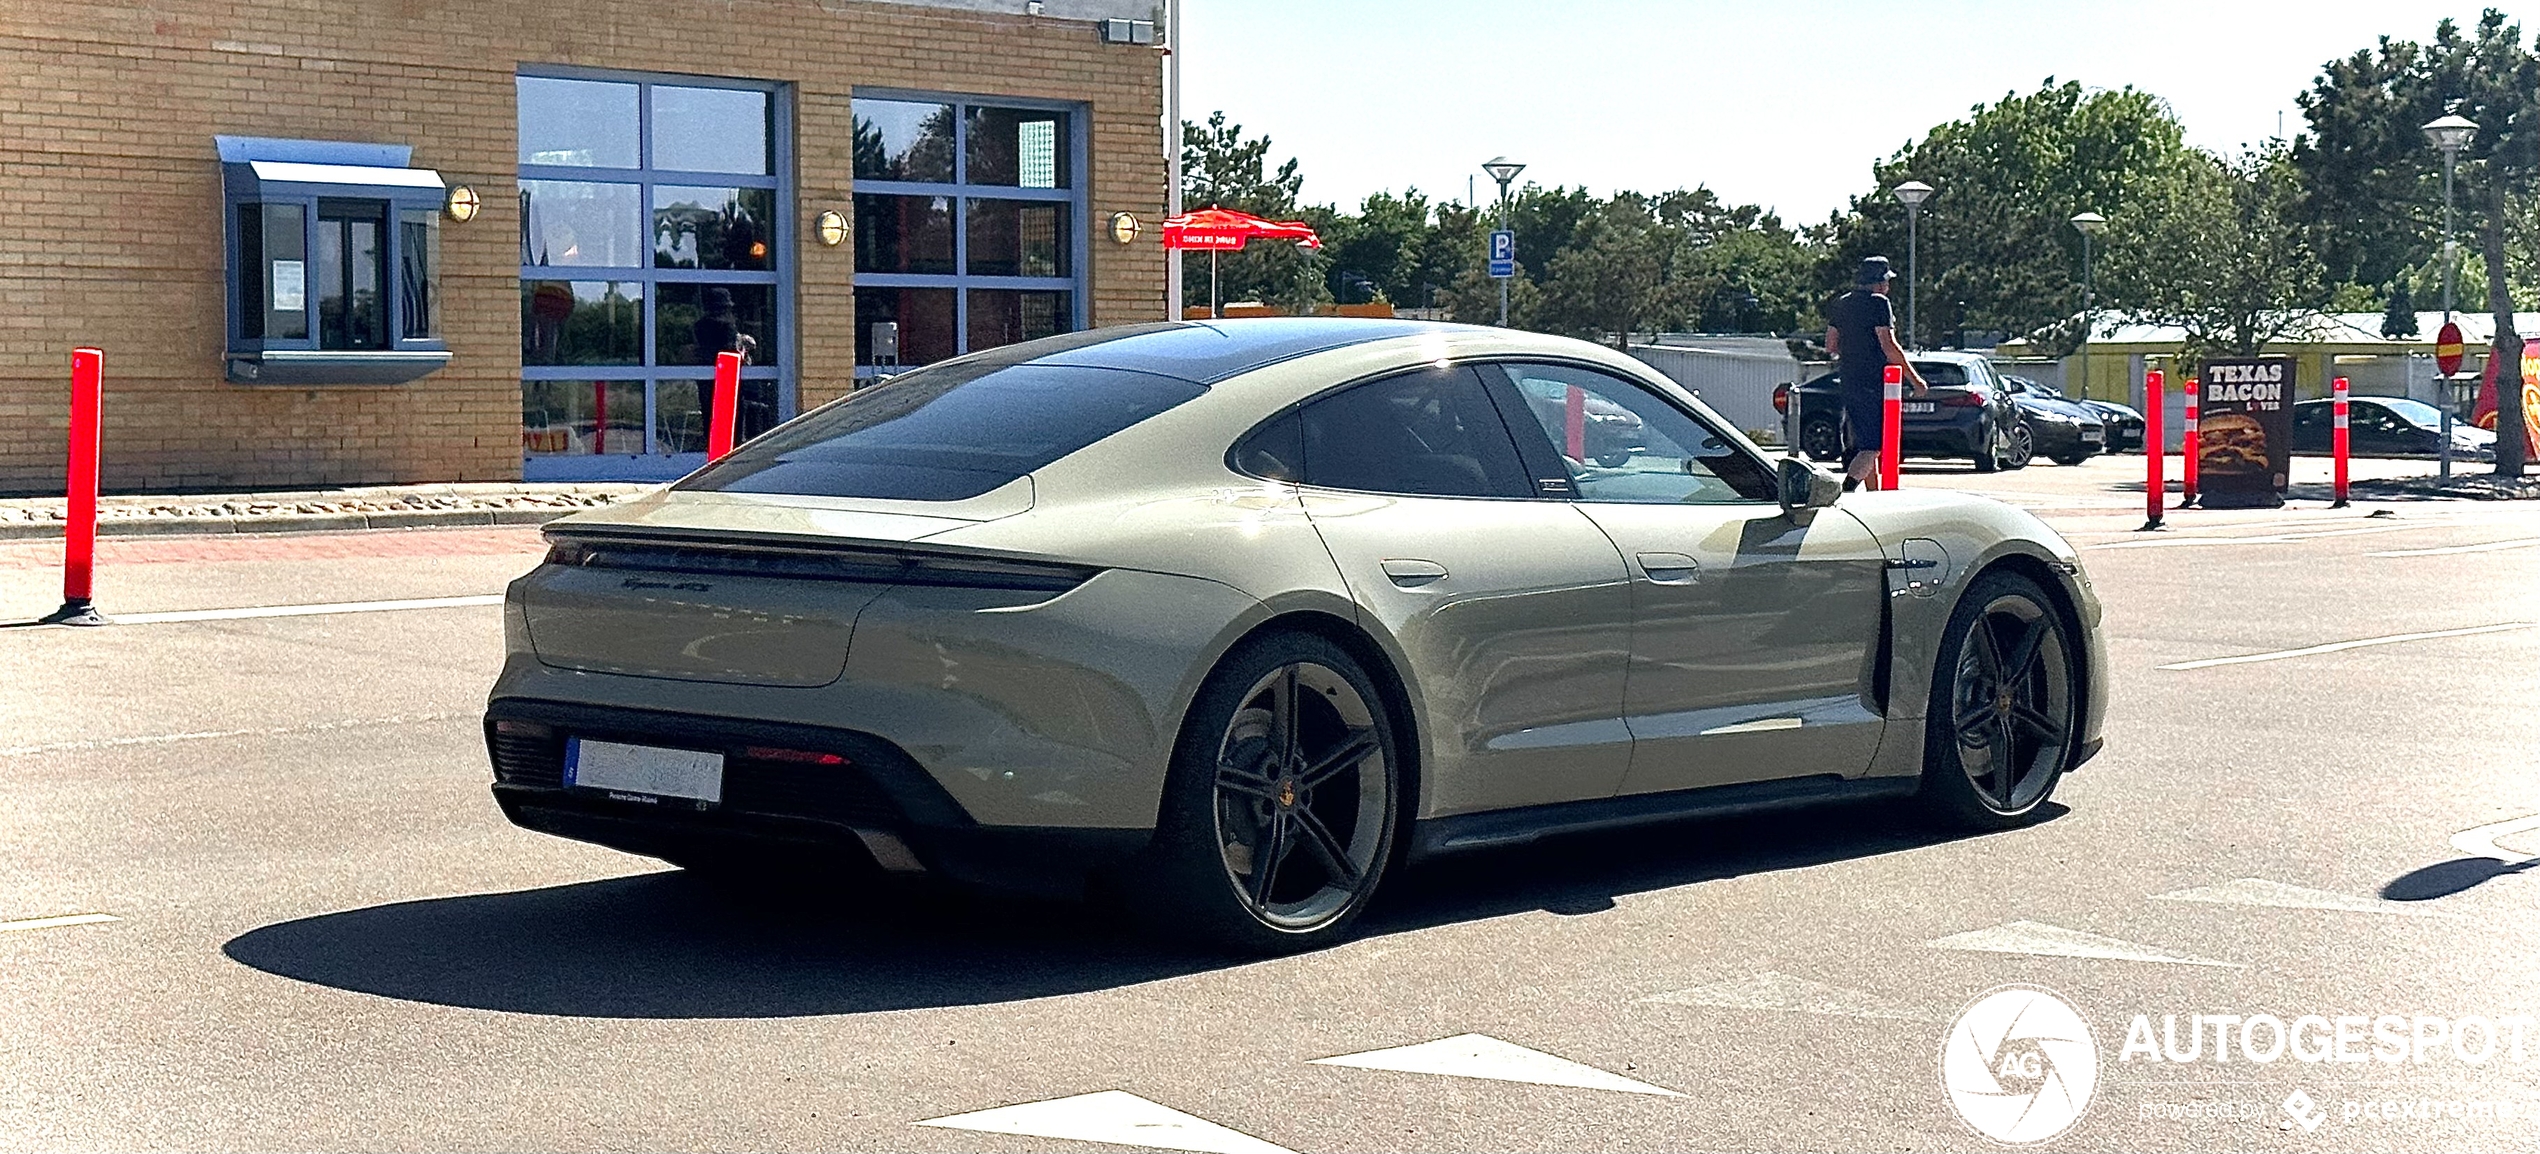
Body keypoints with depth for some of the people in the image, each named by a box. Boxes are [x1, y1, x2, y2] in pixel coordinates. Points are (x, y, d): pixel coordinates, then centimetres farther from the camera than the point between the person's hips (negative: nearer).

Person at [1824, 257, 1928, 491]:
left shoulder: (1840, 304, 12)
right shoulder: (1878, 303, -11)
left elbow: (1830, 345, 16)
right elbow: (1889, 345, -16)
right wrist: (1915, 379, -11)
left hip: (1849, 381, 8)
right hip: (1875, 383, -8)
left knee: (1864, 443, 16)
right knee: (1873, 446, -9)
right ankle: (1845, 493, -23)